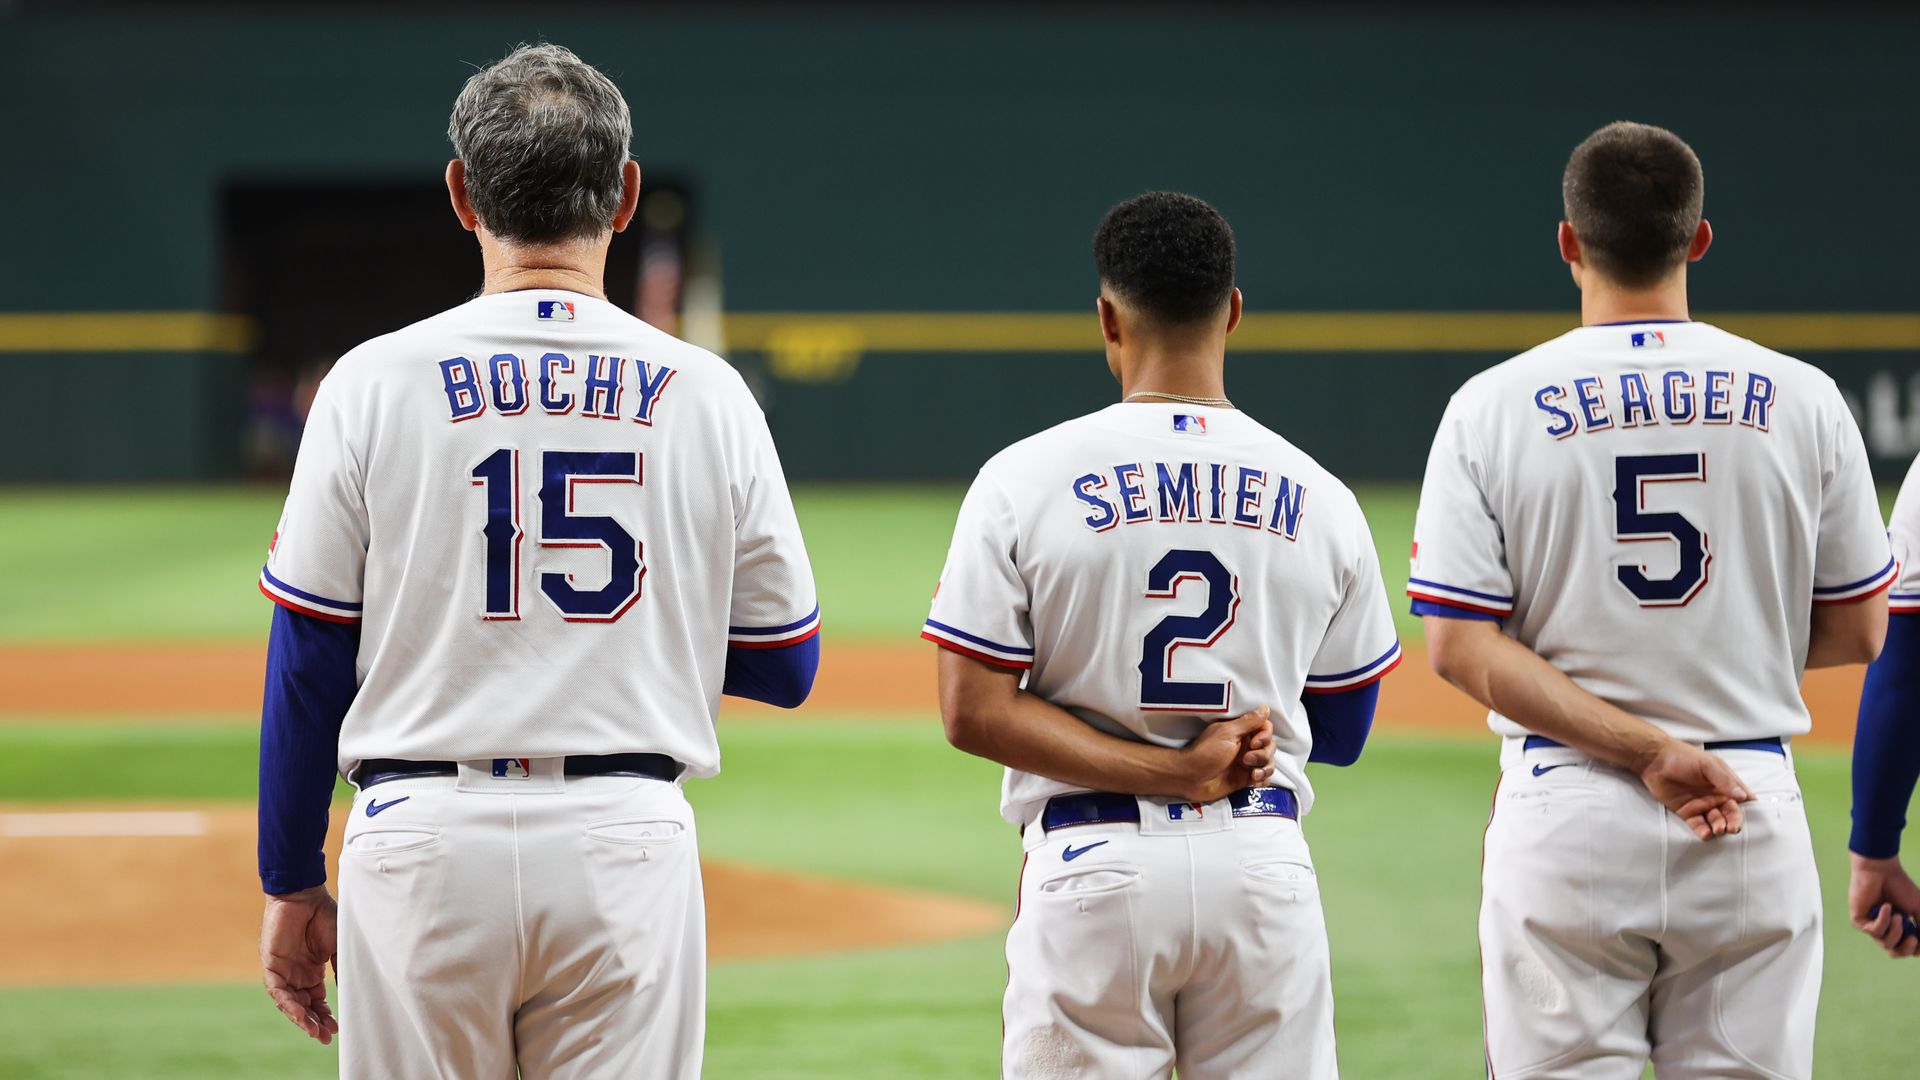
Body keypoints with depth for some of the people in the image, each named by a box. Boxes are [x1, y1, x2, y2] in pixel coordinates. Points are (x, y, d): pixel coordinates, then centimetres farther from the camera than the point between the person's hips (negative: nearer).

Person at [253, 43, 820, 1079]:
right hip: (627, 840, 1)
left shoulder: (376, 382, -1)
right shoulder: (707, 394, 3)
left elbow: (308, 660, 1)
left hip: (424, 839, -1)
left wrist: (292, 885, 9)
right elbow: (786, 666, 8)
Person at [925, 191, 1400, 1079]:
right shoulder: (1318, 498, 4)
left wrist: (1173, 770, -10)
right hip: (1263, 863, 2)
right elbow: (1342, 731, 12)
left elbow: (973, 711, -9)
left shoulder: (1025, 479, -3)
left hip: (1095, 870, -2)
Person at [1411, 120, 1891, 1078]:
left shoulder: (1491, 407, -2)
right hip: (1756, 811, 1)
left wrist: (1651, 751, -13)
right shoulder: (1802, 401, 0)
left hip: (1566, 819, -1)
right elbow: (1857, 633, 6)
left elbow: (1458, 647, -10)